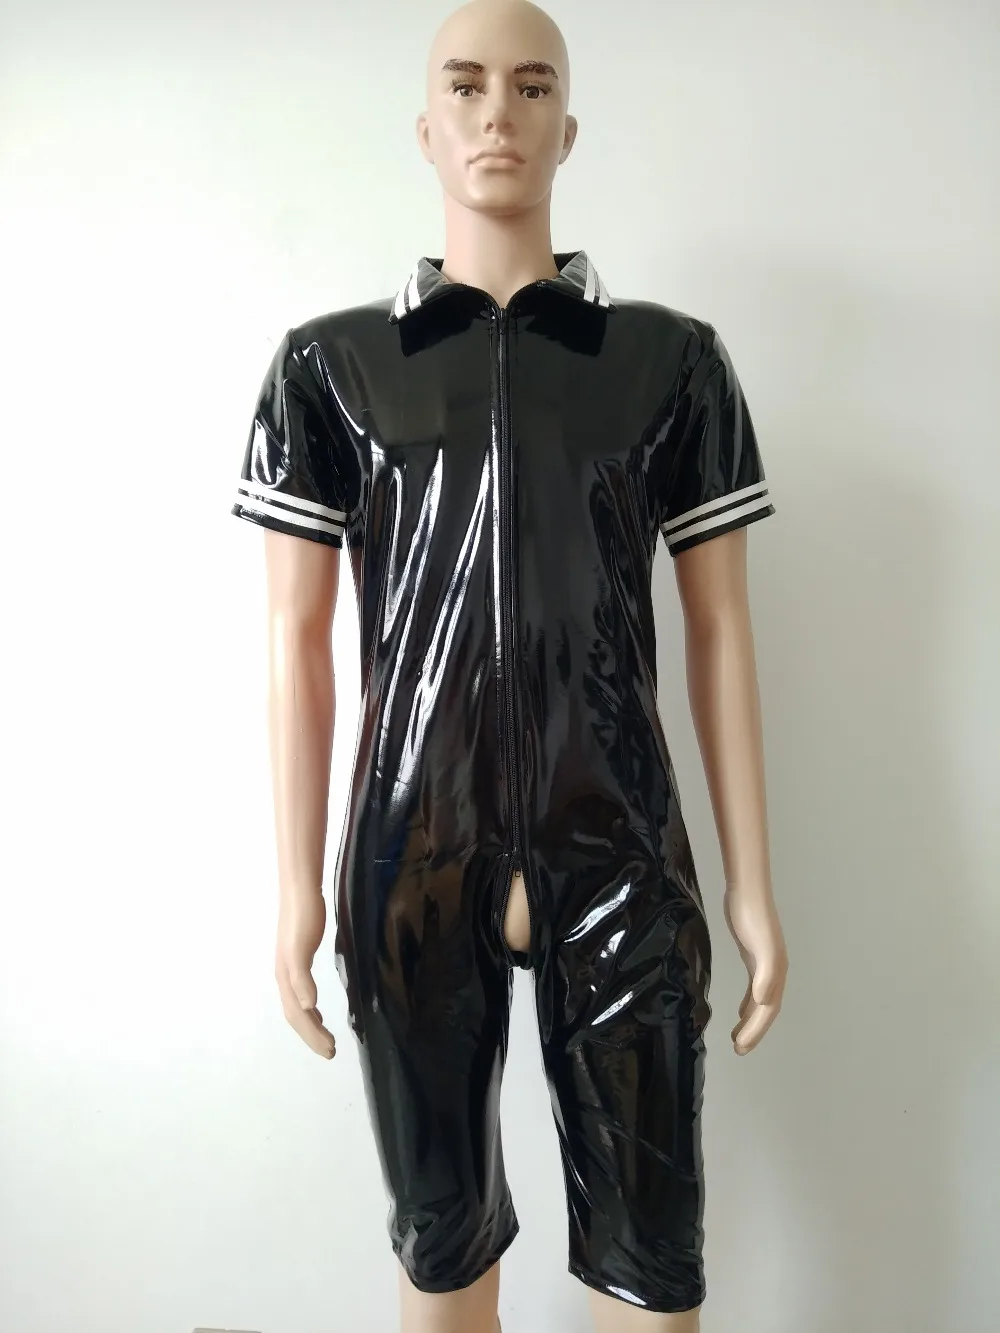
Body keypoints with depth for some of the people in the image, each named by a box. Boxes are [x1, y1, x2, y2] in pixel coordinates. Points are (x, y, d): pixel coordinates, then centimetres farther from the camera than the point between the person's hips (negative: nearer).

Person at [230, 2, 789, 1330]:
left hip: (620, 852, 0)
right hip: (416, 854, 1)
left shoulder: (672, 359, 5)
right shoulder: (331, 363, 4)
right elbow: (297, 638, 3)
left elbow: (719, 632, 4)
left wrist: (753, 883, 2)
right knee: (441, 1220, 16)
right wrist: (299, 882, 1)